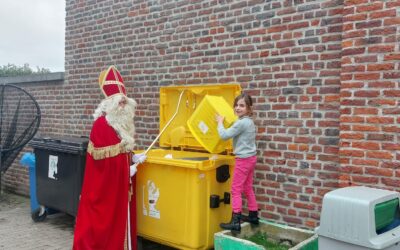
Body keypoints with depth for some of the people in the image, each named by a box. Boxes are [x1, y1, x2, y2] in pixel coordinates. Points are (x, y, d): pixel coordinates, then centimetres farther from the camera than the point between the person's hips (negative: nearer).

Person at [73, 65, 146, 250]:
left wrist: (133, 158, 4)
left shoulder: (121, 124, 10)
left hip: (120, 182, 9)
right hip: (105, 182, -9)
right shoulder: (101, 125, -19)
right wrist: (127, 169, -15)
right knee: (104, 219, -1)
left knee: (119, 217, 15)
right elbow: (105, 157, -23)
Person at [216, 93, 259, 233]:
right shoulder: (249, 122, 11)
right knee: (247, 188, 17)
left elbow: (224, 135, -20)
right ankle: (253, 215, 26)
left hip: (243, 159, -10)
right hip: (250, 157, 10)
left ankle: (235, 222, -6)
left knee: (236, 189, -6)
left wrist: (220, 122, -5)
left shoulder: (241, 123, -20)